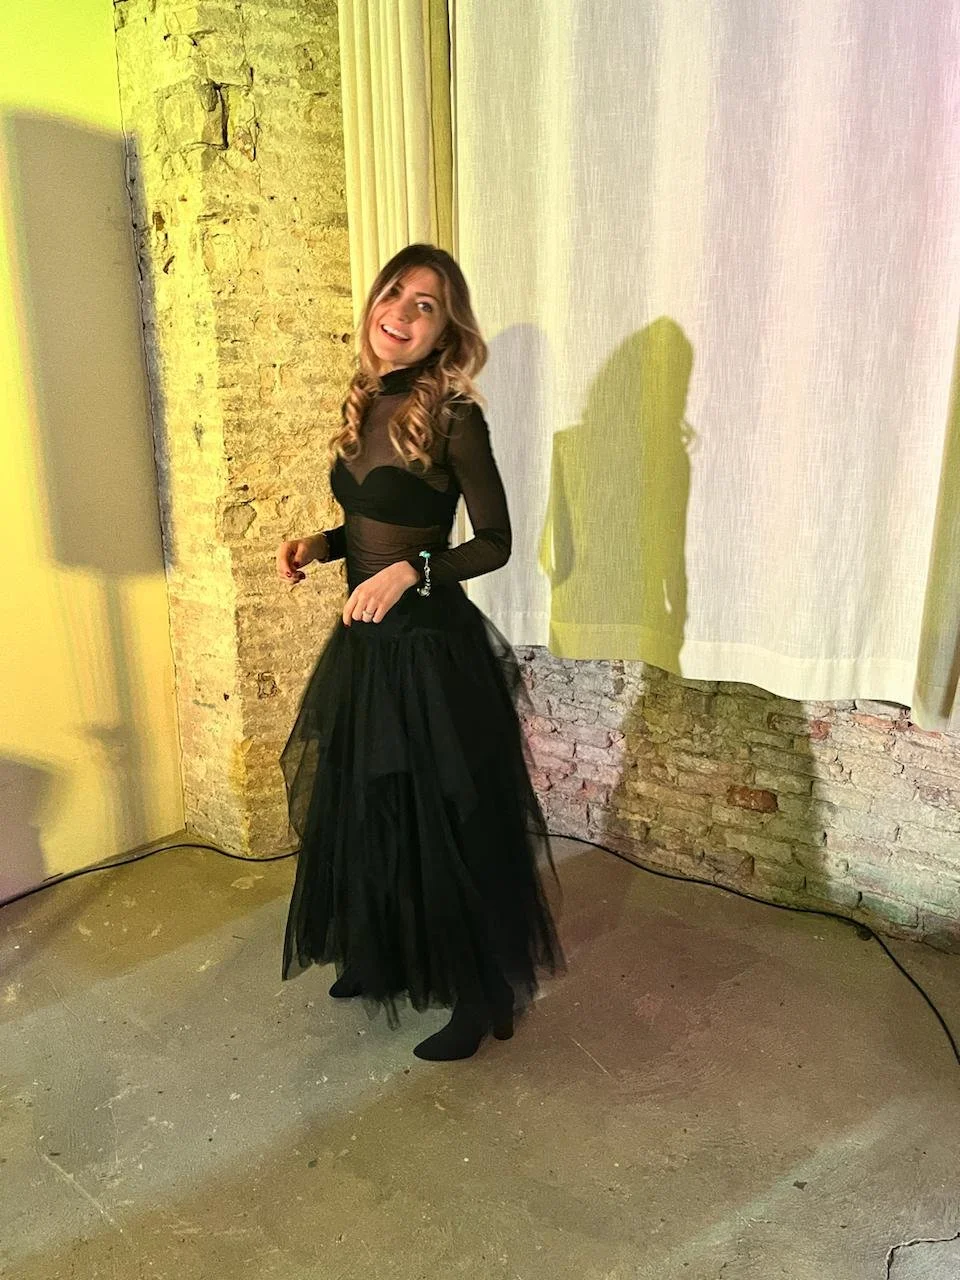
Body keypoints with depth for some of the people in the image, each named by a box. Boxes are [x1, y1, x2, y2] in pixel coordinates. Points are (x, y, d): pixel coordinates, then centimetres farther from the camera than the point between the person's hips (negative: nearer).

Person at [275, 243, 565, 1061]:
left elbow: (494, 543, -12)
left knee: (448, 823, 5)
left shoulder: (453, 418, -14)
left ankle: (482, 997, 27)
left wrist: (410, 571, -25)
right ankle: (384, 959, 44)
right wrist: (321, 545, 0)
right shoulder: (363, 405, 7)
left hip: (432, 646, -8)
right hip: (364, 641, 8)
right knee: (366, 810, 20)